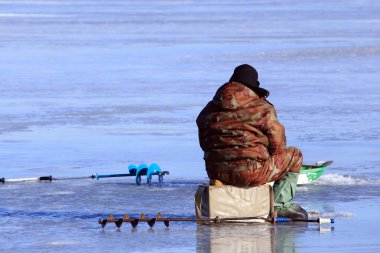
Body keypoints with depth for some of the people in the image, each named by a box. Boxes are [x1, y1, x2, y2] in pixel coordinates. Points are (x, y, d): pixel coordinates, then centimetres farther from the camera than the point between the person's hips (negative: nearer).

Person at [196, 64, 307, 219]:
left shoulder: (208, 110, 11)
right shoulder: (263, 109, -2)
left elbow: (204, 144, 20)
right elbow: (277, 145, 1)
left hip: (216, 174, 6)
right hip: (252, 174, -6)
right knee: (294, 156, 17)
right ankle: (281, 203, 8)